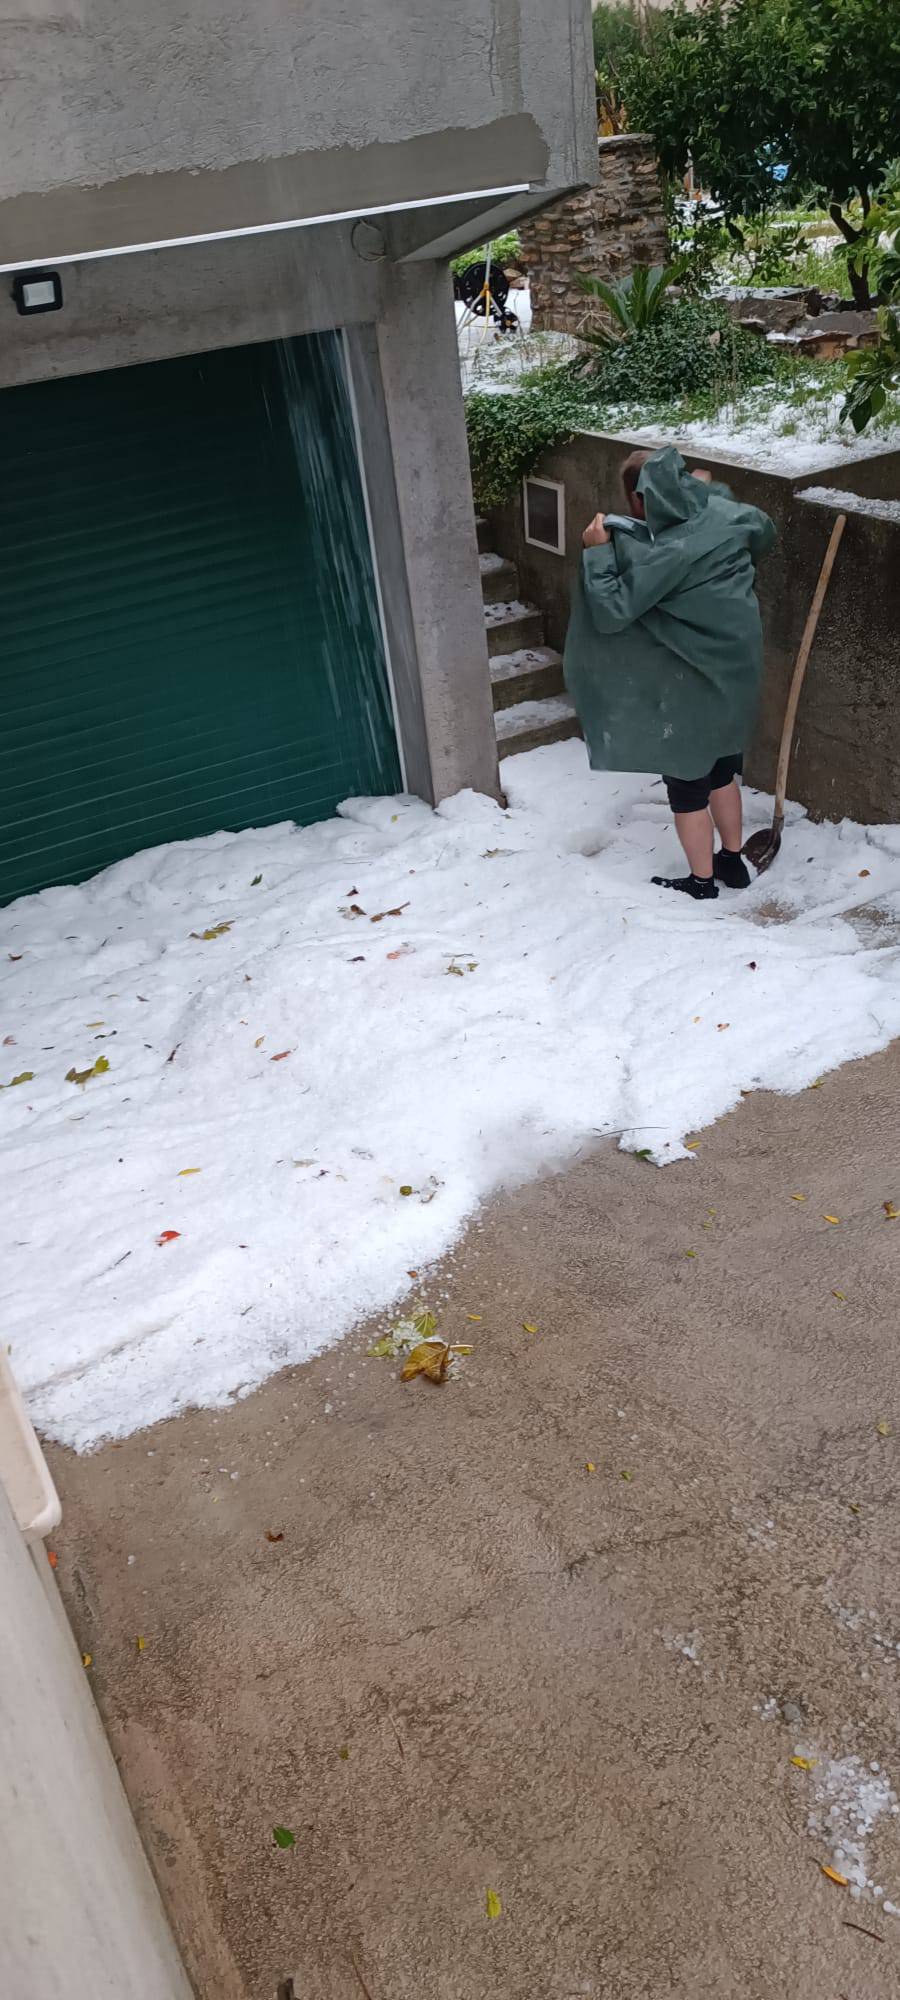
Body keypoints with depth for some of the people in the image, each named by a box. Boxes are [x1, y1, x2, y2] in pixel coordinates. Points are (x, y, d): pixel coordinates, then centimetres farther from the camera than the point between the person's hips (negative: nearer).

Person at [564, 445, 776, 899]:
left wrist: (597, 552, -15)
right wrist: (710, 489, 29)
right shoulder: (724, 514, -2)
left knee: (686, 781, 8)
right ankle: (733, 861, 35)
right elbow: (764, 530, 21)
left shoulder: (655, 552, -23)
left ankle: (701, 881, 20)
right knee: (722, 768, 23)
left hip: (691, 684, -7)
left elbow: (612, 611, -24)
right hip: (738, 670, 7)